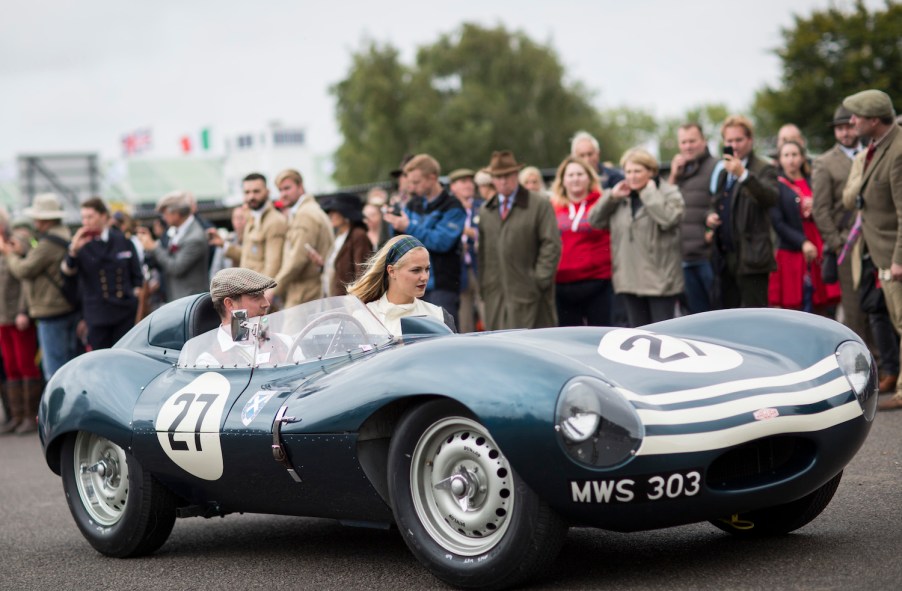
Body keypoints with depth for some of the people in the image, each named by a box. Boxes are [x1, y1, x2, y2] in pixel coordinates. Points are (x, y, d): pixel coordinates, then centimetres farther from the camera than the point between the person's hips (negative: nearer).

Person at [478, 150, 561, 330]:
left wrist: (539, 281, -11)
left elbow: (551, 246, -5)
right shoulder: (485, 211, 15)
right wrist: (483, 287, 8)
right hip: (496, 295, 4)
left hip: (527, 295, -4)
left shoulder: (540, 205, -1)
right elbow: (482, 251, 15)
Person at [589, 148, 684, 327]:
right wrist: (612, 196, -3)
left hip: (659, 279, -5)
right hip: (630, 278, 6)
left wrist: (650, 193, -14)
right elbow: (595, 220, 8)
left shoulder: (669, 194, -4)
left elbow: (668, 218, -24)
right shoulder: (621, 197, 11)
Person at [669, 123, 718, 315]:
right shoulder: (680, 171, 18)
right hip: (685, 256, 7)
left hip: (708, 255, -7)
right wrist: (673, 176, 4)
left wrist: (714, 230, -20)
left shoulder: (715, 167, -5)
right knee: (696, 309, 12)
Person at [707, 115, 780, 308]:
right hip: (726, 259, 8)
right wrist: (710, 217, 7)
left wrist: (743, 175, -36)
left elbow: (771, 197, -24)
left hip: (751, 258, -7)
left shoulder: (763, 170, -4)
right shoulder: (723, 173, 19)